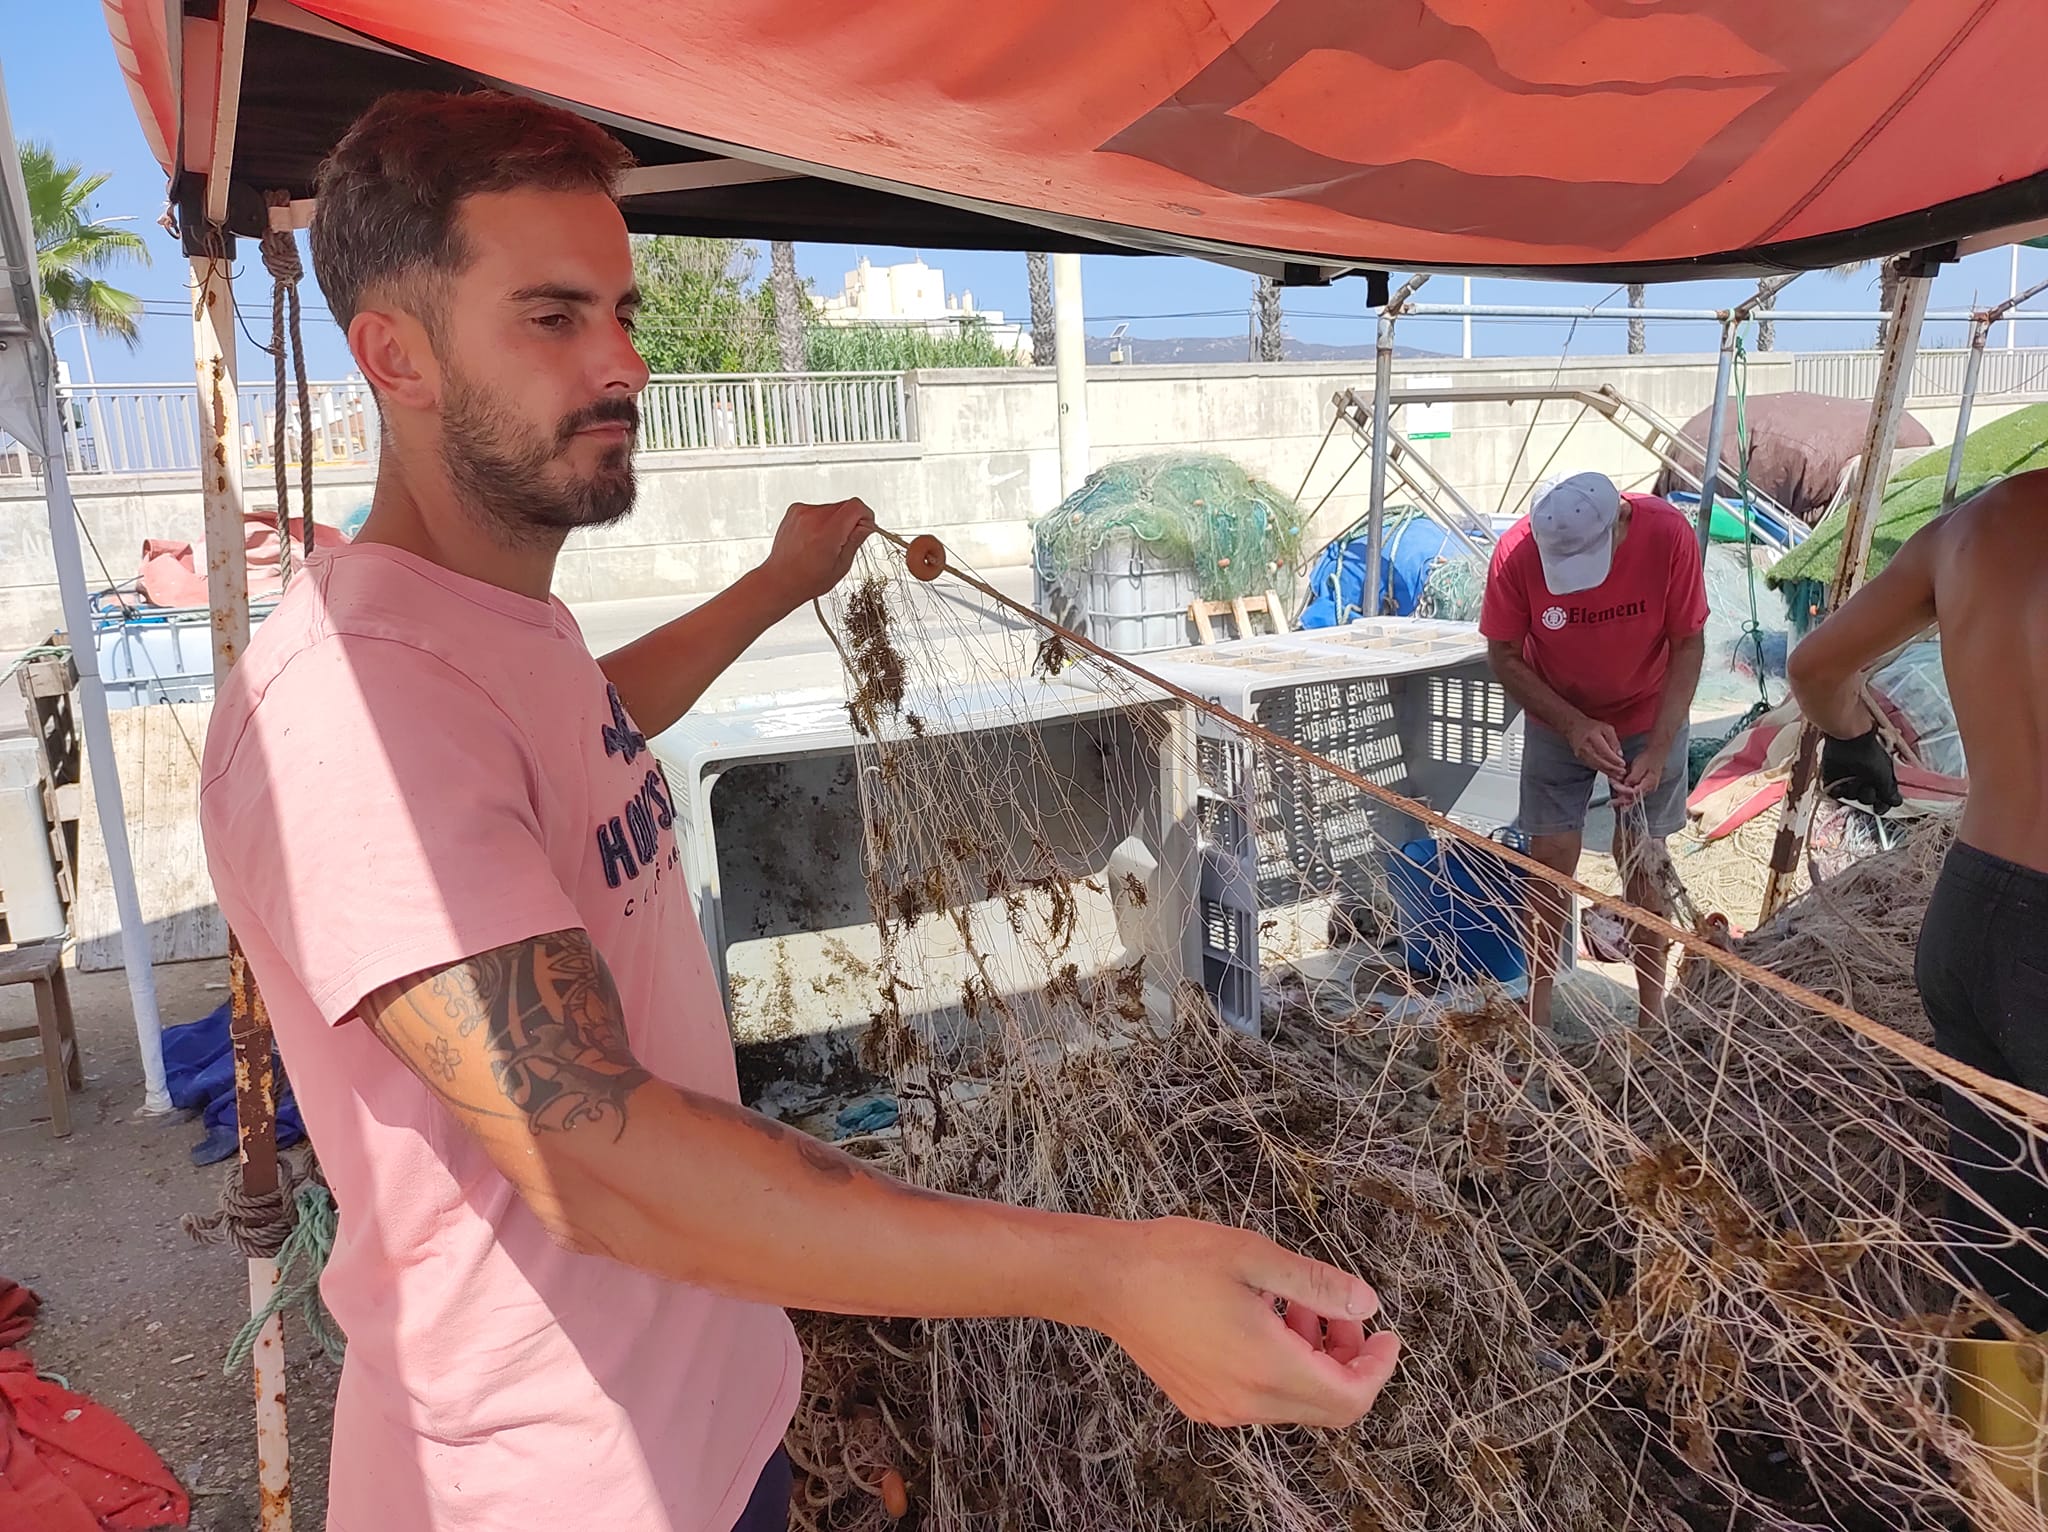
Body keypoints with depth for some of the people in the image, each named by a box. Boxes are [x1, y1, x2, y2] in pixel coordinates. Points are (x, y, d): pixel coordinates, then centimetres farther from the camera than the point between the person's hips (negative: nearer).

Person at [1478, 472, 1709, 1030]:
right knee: (1550, 858, -1)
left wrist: (1658, 749, -23)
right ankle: (1536, 1012, 10)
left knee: (1643, 858, 4)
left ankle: (1652, 1010, 19)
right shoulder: (1517, 552, -27)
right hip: (1557, 718, 0)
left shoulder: (1668, 535, -27)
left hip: (1649, 716, 0)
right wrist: (1573, 725, -25)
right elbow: (1504, 656, -14)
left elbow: (1689, 645, -16)